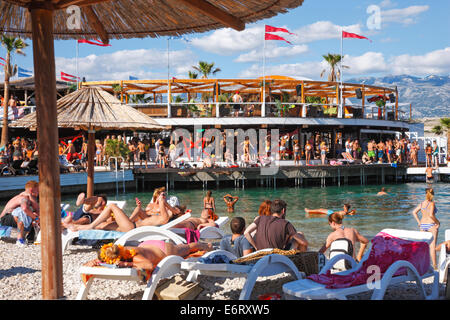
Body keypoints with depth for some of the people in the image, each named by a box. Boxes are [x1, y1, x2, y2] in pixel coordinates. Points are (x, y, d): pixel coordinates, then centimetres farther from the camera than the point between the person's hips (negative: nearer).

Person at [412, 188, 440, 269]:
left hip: (423, 225, 6)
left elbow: (414, 212, 4)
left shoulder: (421, 203, 4)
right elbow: (431, 215, -23)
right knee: (432, 245, -1)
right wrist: (437, 222, -9)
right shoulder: (432, 203, -13)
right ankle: (434, 264, 3)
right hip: (431, 225, -6)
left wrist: (419, 222, 7)